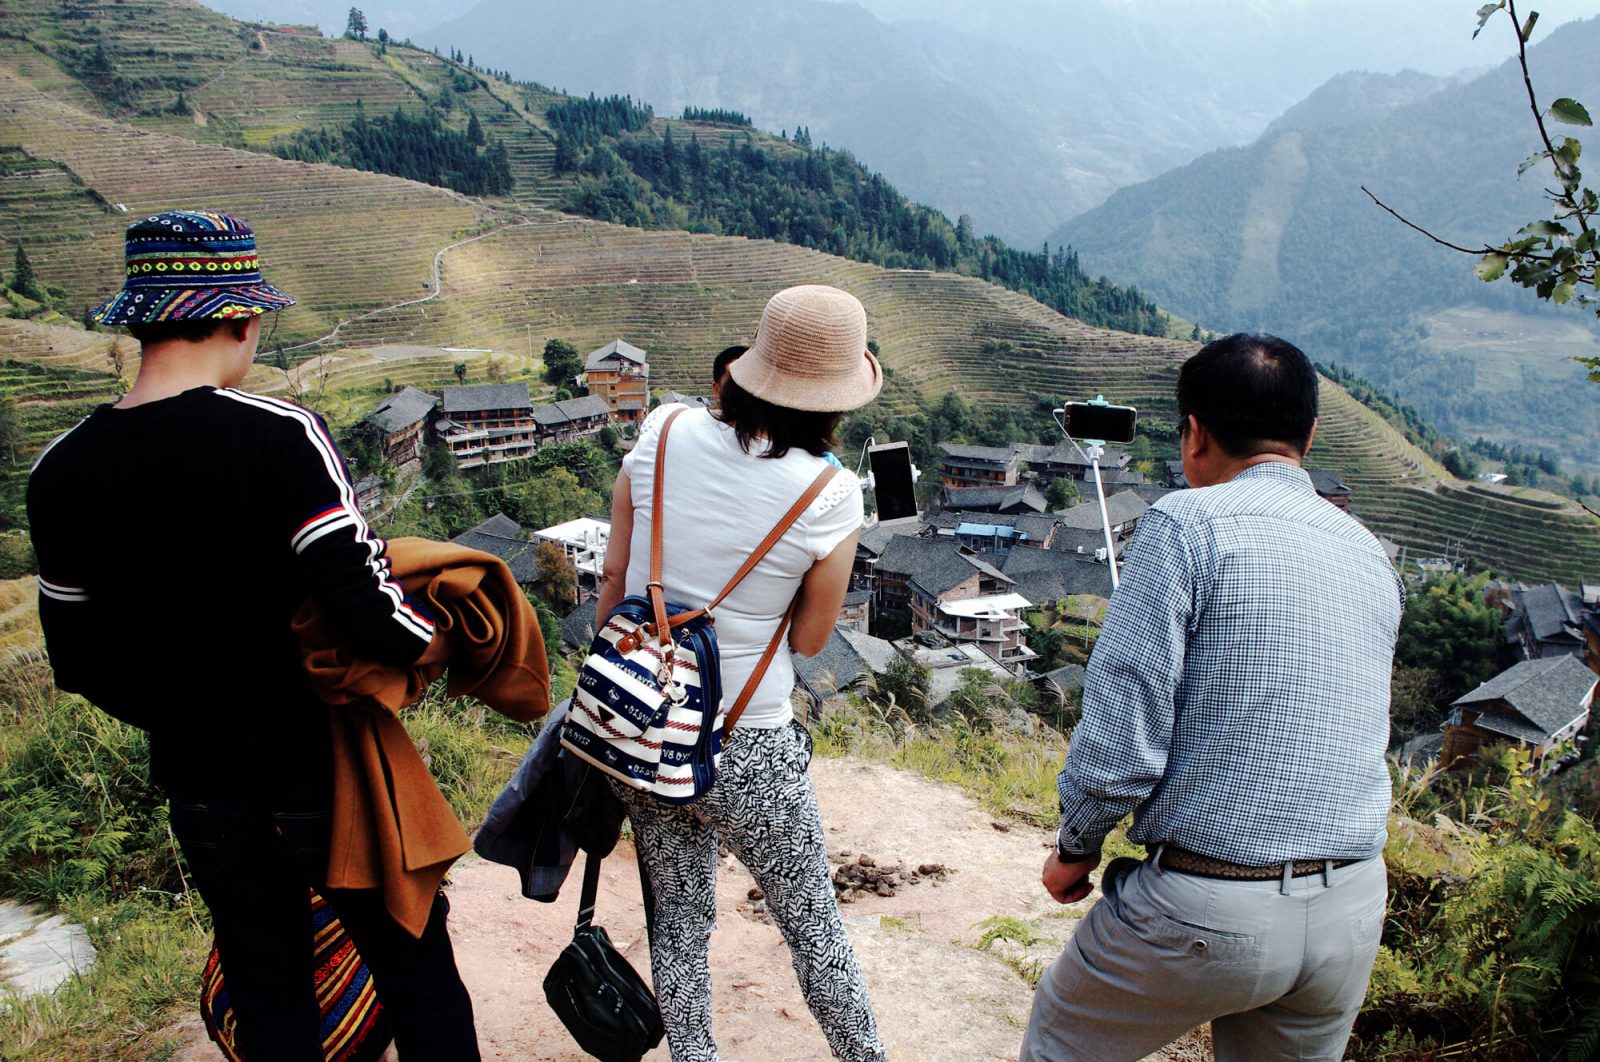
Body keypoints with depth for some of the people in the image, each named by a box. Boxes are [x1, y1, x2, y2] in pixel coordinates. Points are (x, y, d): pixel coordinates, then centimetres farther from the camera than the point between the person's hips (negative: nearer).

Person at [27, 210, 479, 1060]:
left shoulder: (60, 474, -4)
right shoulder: (280, 437, -20)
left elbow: (83, 665, 5)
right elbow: (368, 615, -26)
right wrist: (448, 635, -6)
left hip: (202, 791, 5)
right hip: (324, 770, -5)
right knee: (417, 976, 13)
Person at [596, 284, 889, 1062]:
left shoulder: (664, 434, -8)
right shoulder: (830, 496, -17)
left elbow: (614, 579, 0)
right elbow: (810, 640, -5)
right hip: (746, 749, -3)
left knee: (678, 919, 22)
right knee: (812, 924, 18)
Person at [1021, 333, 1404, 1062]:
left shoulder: (1188, 523, -12)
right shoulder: (1370, 556, 8)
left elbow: (1119, 740, -17)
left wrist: (1075, 849, -1)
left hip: (1208, 911, -6)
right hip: (1353, 910, 6)